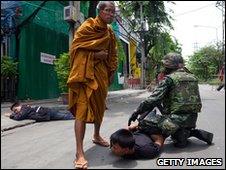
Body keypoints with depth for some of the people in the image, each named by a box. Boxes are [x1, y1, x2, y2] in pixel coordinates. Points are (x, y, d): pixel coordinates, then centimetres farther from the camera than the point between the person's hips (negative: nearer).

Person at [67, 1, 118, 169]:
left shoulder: (110, 33, 14)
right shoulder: (87, 26, -6)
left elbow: (113, 54, 20)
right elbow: (76, 48, -10)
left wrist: (112, 71, 13)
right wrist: (95, 55, -14)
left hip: (102, 72, 7)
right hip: (85, 72, -7)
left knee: (100, 105, 16)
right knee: (82, 108, -15)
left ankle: (96, 135, 39)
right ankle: (79, 153, -14)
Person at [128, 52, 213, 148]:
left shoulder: (169, 79, -8)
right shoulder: (192, 78, 15)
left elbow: (154, 98, -16)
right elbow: (196, 100, 19)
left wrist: (137, 111, -10)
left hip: (177, 118, -9)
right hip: (192, 119, 9)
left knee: (144, 120, -10)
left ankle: (178, 134, -11)